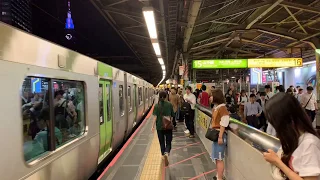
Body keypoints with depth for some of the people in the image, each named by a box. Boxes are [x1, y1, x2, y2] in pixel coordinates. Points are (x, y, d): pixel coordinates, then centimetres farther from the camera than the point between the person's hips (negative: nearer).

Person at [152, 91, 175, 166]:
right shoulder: (169, 105, -4)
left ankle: (164, 154, 20)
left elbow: (155, 117, -10)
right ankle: (166, 153, -21)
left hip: (159, 126, 1)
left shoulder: (157, 105, -4)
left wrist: (153, 126, -7)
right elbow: (172, 115, 1)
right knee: (168, 142, 5)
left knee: (162, 142, 14)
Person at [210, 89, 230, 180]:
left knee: (219, 158, -4)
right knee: (217, 158, 16)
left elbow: (223, 124, -19)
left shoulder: (222, 108, -15)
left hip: (220, 134, -9)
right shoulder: (215, 107, 13)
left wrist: (220, 136, -21)